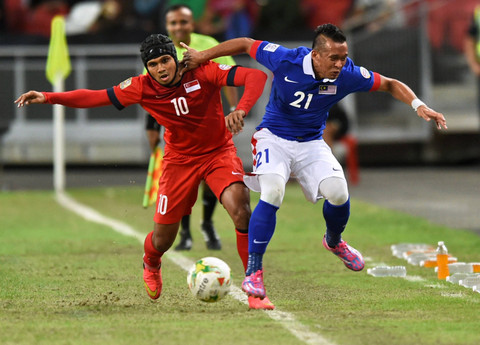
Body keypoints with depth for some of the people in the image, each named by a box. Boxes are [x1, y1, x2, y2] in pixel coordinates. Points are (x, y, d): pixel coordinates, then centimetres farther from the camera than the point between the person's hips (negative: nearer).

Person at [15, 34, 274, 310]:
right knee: (163, 238, 4)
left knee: (239, 207, -28)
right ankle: (151, 265, 44)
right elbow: (96, 97, -11)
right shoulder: (143, 87, -13)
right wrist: (48, 98, -20)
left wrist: (241, 110, -42)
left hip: (219, 151, -2)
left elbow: (257, 77, -25)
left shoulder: (203, 72, -19)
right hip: (180, 159, 2)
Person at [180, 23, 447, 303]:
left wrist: (418, 105, -18)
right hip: (274, 138, -3)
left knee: (338, 192, -19)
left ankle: (334, 241, 18)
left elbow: (390, 85, -2)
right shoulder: (285, 60, -23)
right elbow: (245, 44, -7)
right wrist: (202, 57, 0)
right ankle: (253, 272, -18)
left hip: (311, 143, 3)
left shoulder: (347, 75, -16)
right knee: (273, 192, -28)